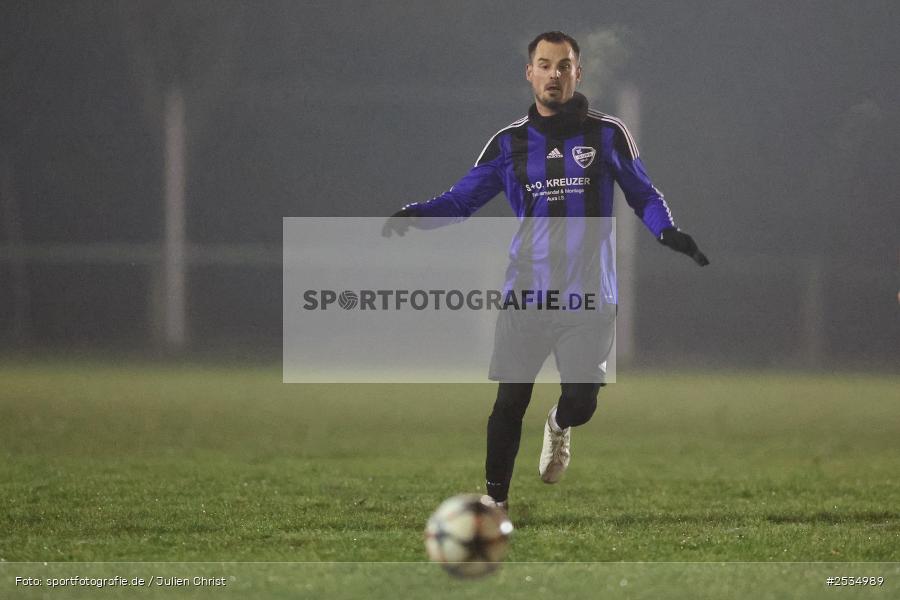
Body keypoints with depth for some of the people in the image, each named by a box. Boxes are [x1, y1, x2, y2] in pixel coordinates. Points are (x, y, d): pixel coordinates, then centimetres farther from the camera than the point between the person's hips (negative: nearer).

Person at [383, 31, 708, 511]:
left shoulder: (607, 135, 3)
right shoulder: (509, 142, 6)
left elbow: (643, 195, 10)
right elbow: (462, 198, 10)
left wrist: (668, 231, -10)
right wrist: (414, 215, -8)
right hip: (526, 292, 1)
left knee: (581, 402, -8)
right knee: (510, 399, -3)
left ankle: (560, 426, 29)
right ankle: (495, 498, 11)